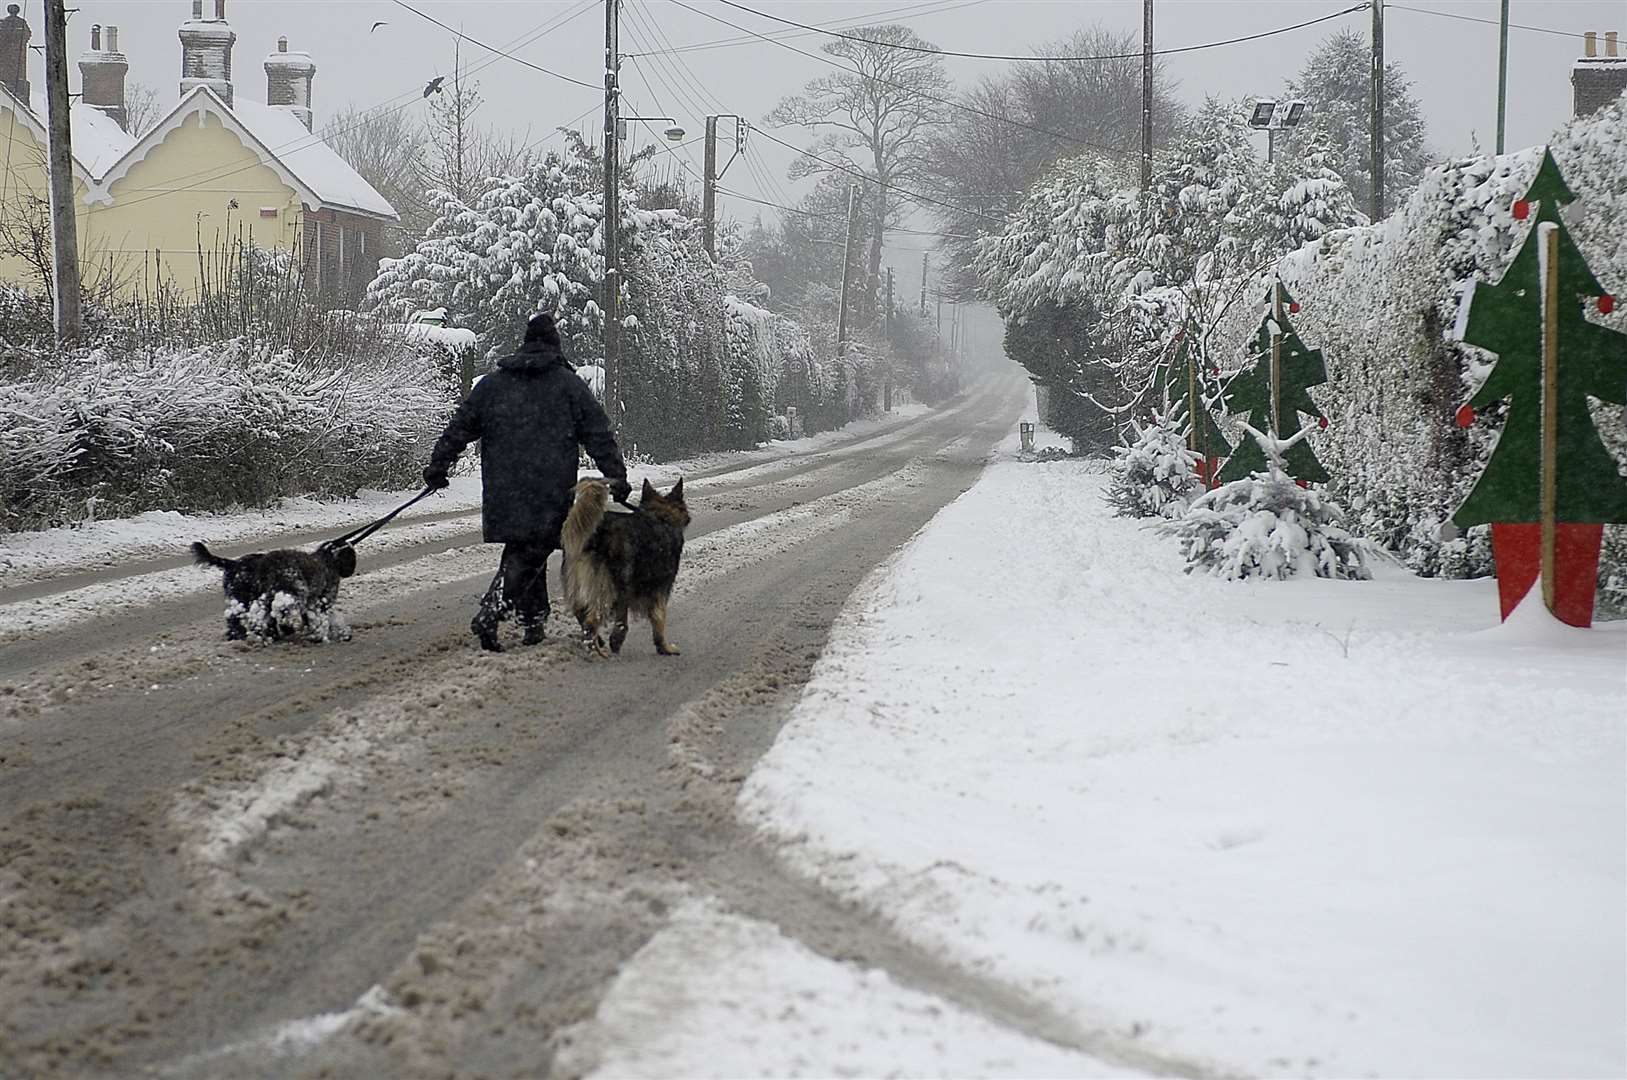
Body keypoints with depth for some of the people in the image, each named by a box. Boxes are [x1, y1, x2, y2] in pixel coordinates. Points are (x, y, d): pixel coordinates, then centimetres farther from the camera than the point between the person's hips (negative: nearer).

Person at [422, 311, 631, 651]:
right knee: (532, 551, -4)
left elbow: (460, 427, 11)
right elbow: (598, 435, 1)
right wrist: (617, 477, 2)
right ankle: (490, 613, -21)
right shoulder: (569, 384, 3)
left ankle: (533, 621, 17)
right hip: (550, 493, -4)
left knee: (521, 549, 15)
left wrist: (437, 465, 15)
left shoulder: (492, 383, 11)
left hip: (503, 491, 4)